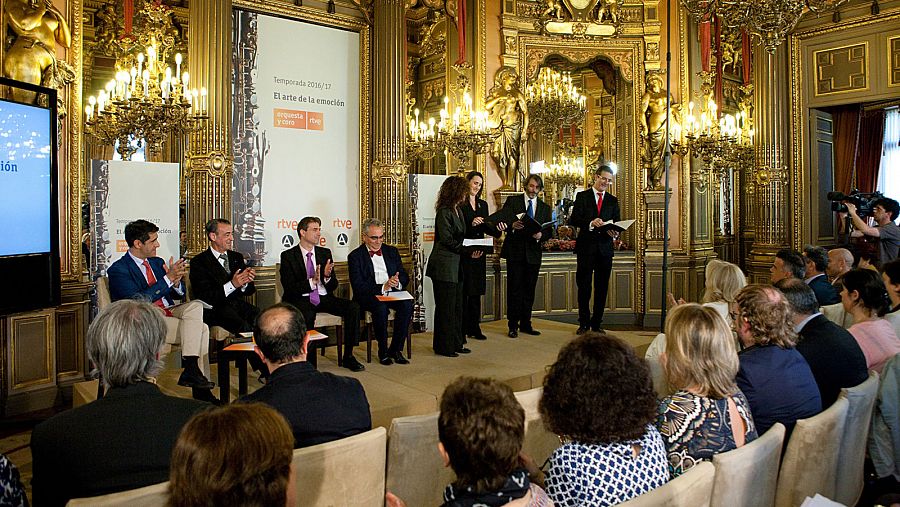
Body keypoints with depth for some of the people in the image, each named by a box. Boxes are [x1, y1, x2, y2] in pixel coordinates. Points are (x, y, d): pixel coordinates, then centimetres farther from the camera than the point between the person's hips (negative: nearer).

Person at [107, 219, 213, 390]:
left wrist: (176, 282, -7)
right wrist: (168, 278, -21)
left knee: (196, 305, -24)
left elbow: (179, 294, 17)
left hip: (168, 312, 7)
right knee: (201, 329, -24)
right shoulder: (118, 270, -5)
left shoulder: (157, 262, 16)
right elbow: (138, 301, -19)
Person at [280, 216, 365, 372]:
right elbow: (289, 287, -10)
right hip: (301, 300, -4)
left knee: (353, 307, -20)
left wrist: (327, 276, -13)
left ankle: (348, 356, -13)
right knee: (307, 314, -39)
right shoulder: (288, 255, 1)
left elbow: (334, 286, 11)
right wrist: (312, 281, -24)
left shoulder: (325, 253, 13)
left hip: (324, 298, 4)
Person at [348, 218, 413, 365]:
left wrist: (397, 282, -12)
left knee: (407, 304, -27)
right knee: (381, 307, -35)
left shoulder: (392, 251, 16)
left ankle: (396, 349, -14)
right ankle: (383, 351, -16)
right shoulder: (355, 256, 1)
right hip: (368, 296, -4)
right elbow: (358, 286, -10)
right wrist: (382, 287, -21)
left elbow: (405, 277, 13)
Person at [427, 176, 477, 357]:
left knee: (457, 306, 13)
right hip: (444, 266, -9)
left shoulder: (458, 211, 15)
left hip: (456, 265, 9)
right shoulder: (443, 211, -14)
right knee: (446, 307, -1)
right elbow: (447, 240, -18)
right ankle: (444, 347, 8)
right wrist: (468, 251, -15)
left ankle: (456, 343, 22)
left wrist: (471, 251, 1)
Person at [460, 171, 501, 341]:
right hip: (464, 252, -7)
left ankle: (474, 327, 17)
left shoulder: (483, 204, 16)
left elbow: (486, 228, 15)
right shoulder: (459, 204, -6)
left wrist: (497, 229, -4)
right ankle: (462, 328, 4)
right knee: (464, 290, -4)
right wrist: (471, 224, -26)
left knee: (476, 291, 10)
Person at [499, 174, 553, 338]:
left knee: (529, 289, 8)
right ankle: (513, 325, 5)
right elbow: (502, 221, -8)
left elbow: (549, 231, 7)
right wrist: (513, 225, -28)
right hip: (515, 251, -3)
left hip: (533, 252, 3)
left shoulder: (545, 208, 13)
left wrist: (541, 235, -15)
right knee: (514, 289, -2)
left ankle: (525, 323, 18)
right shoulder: (512, 201, 4)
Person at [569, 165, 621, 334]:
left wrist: (615, 232, -15)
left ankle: (596, 324, 15)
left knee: (602, 288, 5)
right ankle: (584, 324, 13)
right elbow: (574, 220, -6)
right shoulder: (582, 196, 5)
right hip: (586, 248, -3)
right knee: (584, 287, 2)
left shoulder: (613, 201, 14)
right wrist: (591, 223, -23)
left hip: (605, 248, 3)